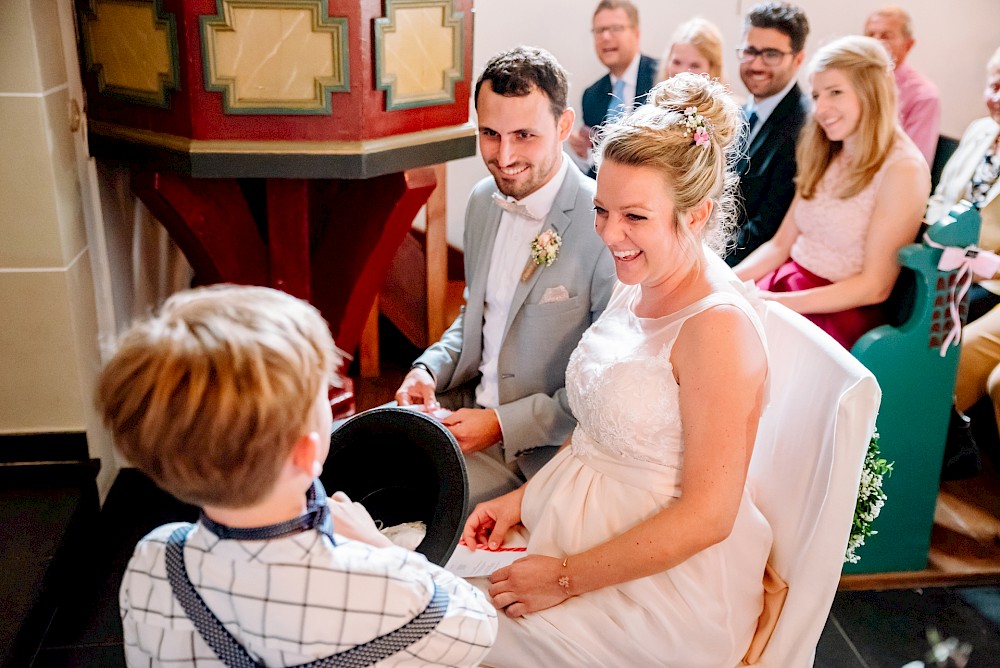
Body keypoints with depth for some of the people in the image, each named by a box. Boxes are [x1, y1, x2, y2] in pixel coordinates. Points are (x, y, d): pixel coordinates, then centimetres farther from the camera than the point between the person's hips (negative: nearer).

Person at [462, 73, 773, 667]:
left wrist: (566, 579, -17)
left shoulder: (718, 327, -25)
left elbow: (707, 516, -22)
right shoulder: (637, 286, 1)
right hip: (581, 520, 7)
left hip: (669, 584, -7)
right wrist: (524, 499, 1)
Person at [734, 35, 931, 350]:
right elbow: (780, 244, 11)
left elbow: (875, 286, -13)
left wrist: (780, 302, -20)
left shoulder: (903, 169, -12)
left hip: (845, 311, -6)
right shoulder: (825, 157, 11)